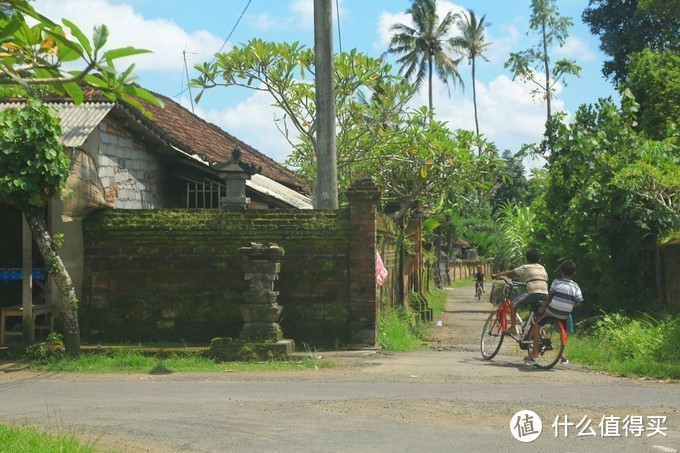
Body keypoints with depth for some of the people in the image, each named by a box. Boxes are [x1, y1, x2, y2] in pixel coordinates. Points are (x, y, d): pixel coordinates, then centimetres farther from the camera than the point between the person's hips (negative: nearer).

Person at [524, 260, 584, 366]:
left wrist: (542, 309, 6)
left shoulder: (556, 282, -5)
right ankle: (562, 354, 29)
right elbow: (578, 302, -4)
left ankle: (535, 351, 7)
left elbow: (549, 297, -4)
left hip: (551, 312, -3)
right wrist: (568, 306, 13)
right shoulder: (575, 286, 0)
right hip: (565, 315, 3)